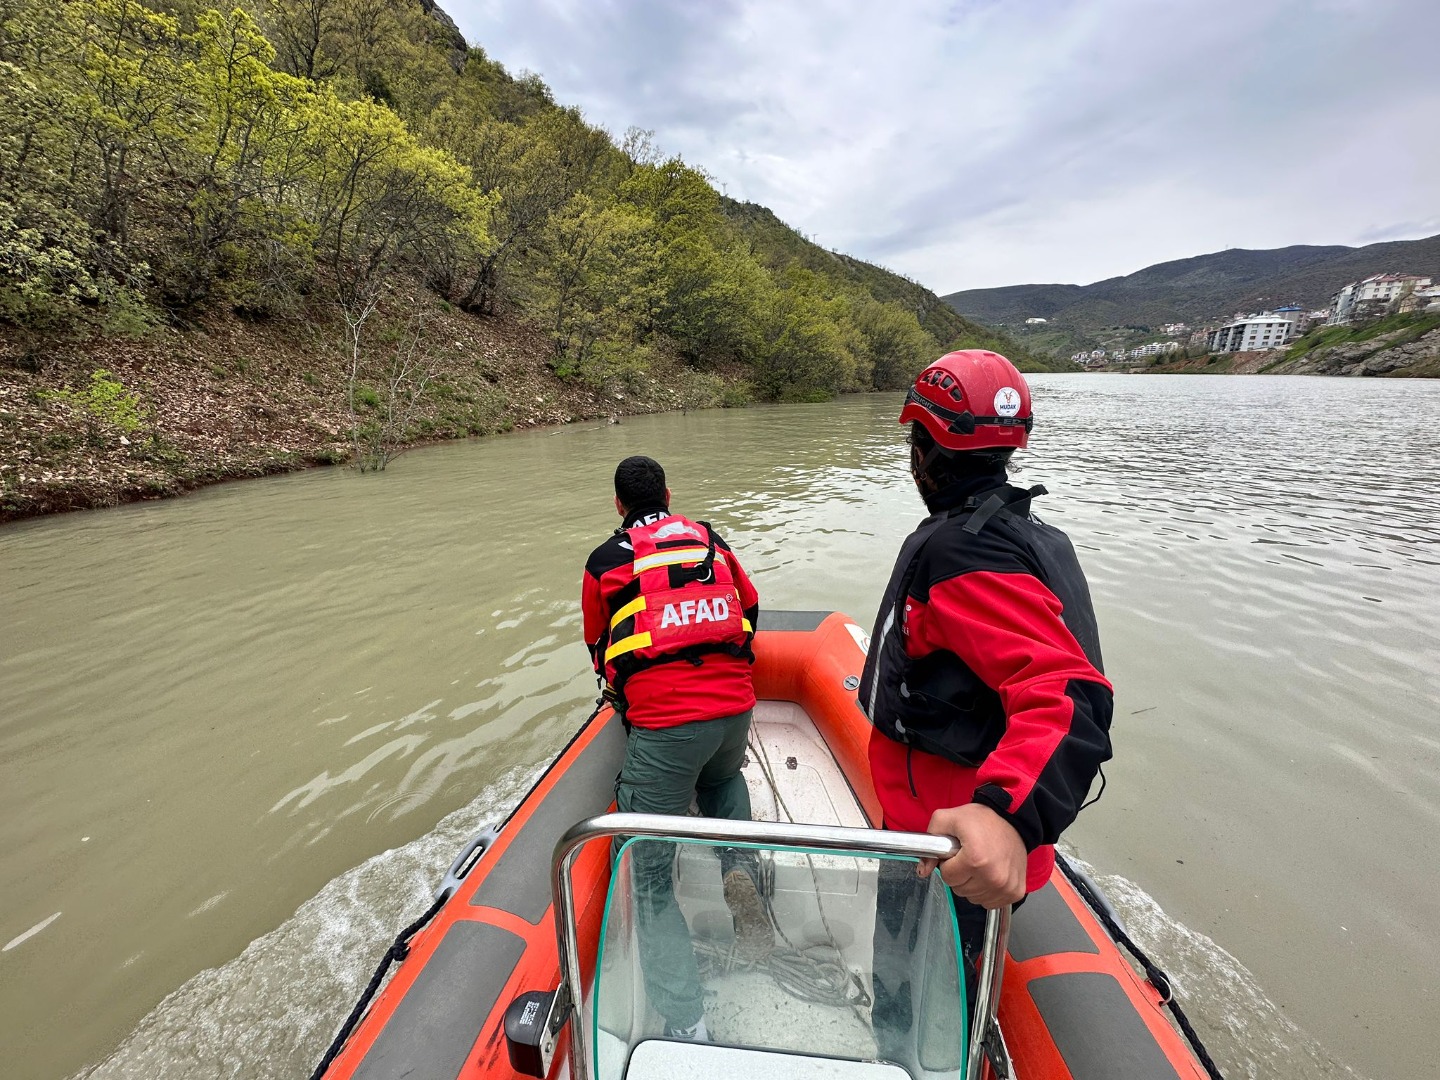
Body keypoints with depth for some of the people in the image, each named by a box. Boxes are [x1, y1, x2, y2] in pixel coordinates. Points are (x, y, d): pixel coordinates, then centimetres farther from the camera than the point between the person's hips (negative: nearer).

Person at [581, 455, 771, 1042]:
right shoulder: (711, 540, 14)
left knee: (650, 877, 10)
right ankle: (739, 867, 13)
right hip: (735, 707, 4)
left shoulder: (604, 561, 8)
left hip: (661, 723, -3)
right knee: (722, 778, 37)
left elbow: (599, 647, 21)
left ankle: (686, 1026, 1)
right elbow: (750, 608, 27)